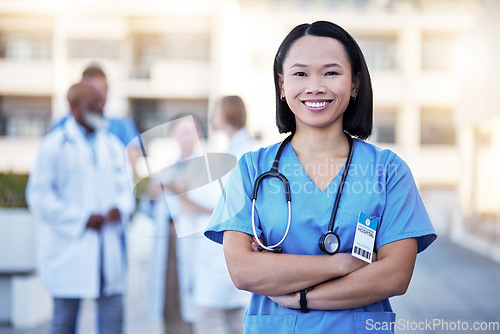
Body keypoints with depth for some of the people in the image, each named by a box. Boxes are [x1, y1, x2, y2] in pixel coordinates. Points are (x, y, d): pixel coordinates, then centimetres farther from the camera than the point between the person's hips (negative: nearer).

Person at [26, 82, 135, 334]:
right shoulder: (54, 145, -4)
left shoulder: (112, 146, 14)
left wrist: (120, 209, -8)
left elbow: (124, 188, 16)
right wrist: (82, 218, -14)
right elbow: (39, 196, -9)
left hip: (108, 249, 5)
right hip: (69, 247, -5)